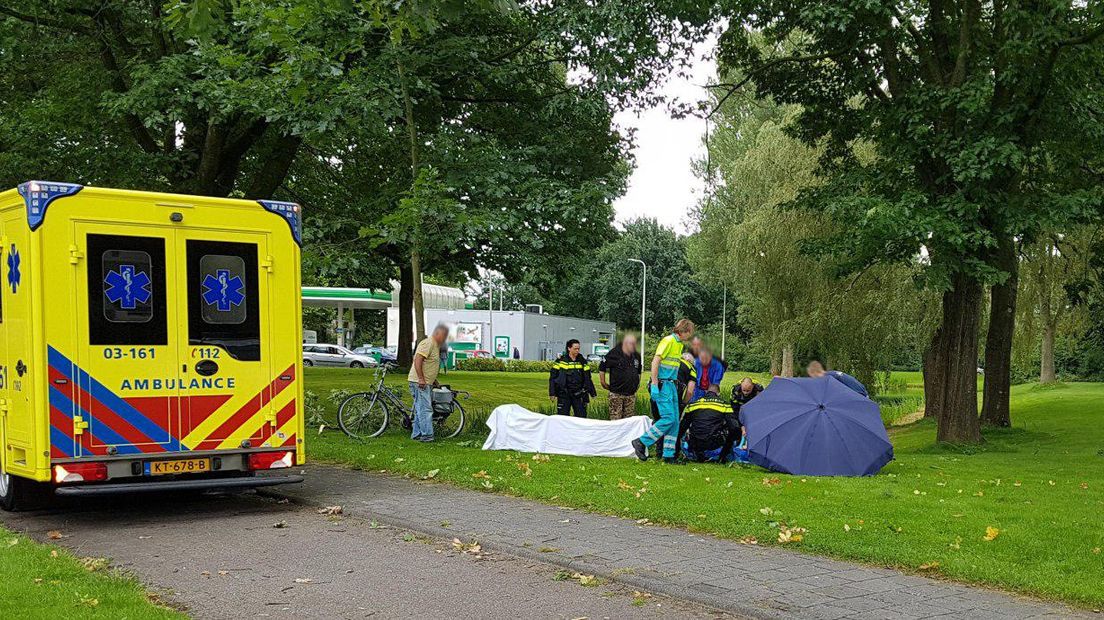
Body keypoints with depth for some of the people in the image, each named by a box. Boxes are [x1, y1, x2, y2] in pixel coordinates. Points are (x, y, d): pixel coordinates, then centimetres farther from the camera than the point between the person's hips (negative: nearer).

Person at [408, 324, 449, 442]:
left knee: (421, 409, 12)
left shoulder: (436, 345, 19)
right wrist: (421, 379, -26)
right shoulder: (428, 343, -14)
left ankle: (416, 435, 17)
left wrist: (433, 380, 23)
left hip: (426, 382, 10)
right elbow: (417, 360, -22)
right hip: (420, 382, -10)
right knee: (425, 409, -11)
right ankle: (426, 435, -11)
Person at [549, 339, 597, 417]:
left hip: (578, 395, 3)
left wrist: (592, 392, 14)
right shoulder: (561, 361, -1)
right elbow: (552, 378, 1)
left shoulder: (582, 361, 9)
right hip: (564, 395, -2)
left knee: (581, 416, 0)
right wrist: (552, 393, -5)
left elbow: (587, 378, 16)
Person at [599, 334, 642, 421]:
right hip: (616, 393, -6)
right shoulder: (614, 354, -10)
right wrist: (603, 383, -3)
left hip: (631, 394, 6)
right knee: (615, 420, -5)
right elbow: (602, 368, -5)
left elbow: (639, 371, 28)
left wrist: (637, 383, 23)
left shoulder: (636, 356, 9)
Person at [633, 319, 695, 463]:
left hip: (672, 385, 9)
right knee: (668, 418, -15)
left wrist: (676, 385, 17)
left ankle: (669, 455, 9)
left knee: (675, 421, 6)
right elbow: (655, 362, -17)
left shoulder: (679, 344, 18)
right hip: (662, 385, -9)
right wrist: (654, 385, -21)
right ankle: (641, 442, -7)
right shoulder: (668, 340, -10)